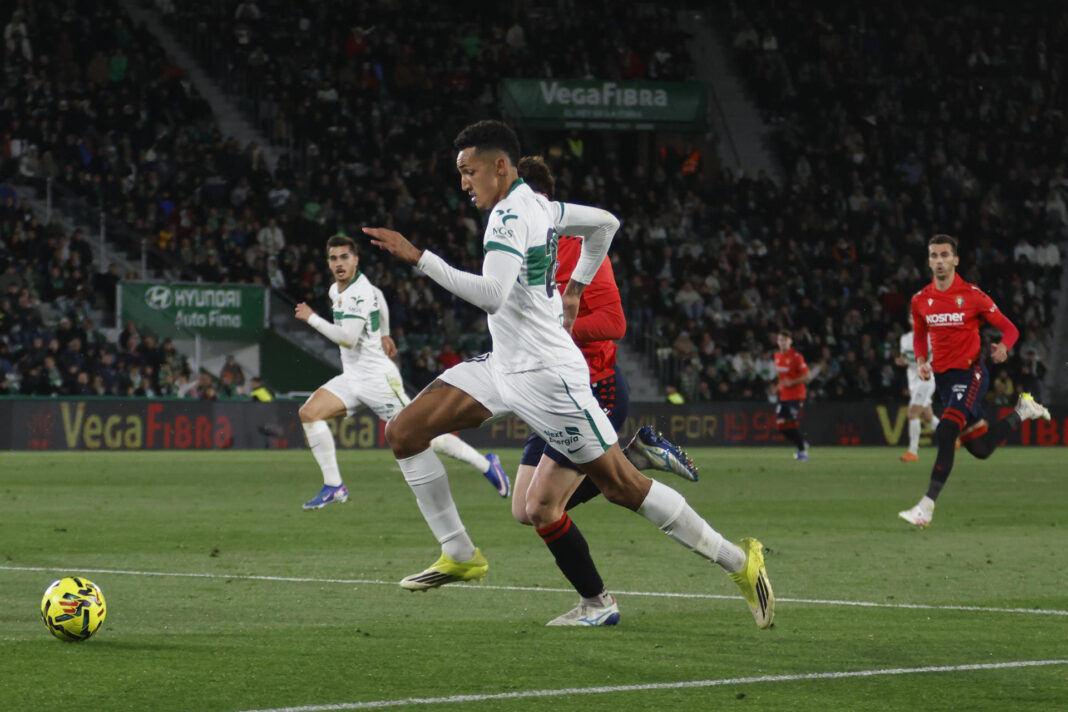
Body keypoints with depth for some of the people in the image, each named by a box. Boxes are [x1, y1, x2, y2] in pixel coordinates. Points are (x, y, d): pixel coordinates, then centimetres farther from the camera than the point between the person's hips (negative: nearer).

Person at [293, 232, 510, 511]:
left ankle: (486, 465, 6)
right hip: (352, 378, 9)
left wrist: (312, 318, -21)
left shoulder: (359, 294, -18)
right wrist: (384, 334, 35)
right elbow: (379, 298, 30)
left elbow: (348, 338, -28)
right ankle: (333, 486, -7)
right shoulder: (336, 290, 11)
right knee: (309, 412, -9)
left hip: (377, 378, -9)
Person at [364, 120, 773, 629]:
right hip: (504, 367, 10)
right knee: (404, 432, 0)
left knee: (622, 486, -6)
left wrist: (418, 258, -31)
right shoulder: (536, 205, 11)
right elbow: (605, 223, 26)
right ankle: (459, 555, 5)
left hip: (545, 375, -10)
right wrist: (574, 287, 28)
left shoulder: (510, 216, -18)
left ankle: (739, 562, 4)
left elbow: (491, 294, -33)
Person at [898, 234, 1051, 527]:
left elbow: (1009, 328, -3)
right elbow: (919, 335, 22)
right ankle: (1023, 411, 39)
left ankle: (927, 506, -24)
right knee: (980, 448, 11)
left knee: (945, 433, -25)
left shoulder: (972, 295, -9)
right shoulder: (921, 300, 4)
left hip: (970, 373, -6)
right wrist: (921, 361, 2)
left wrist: (1003, 347, -25)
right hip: (942, 377, 6)